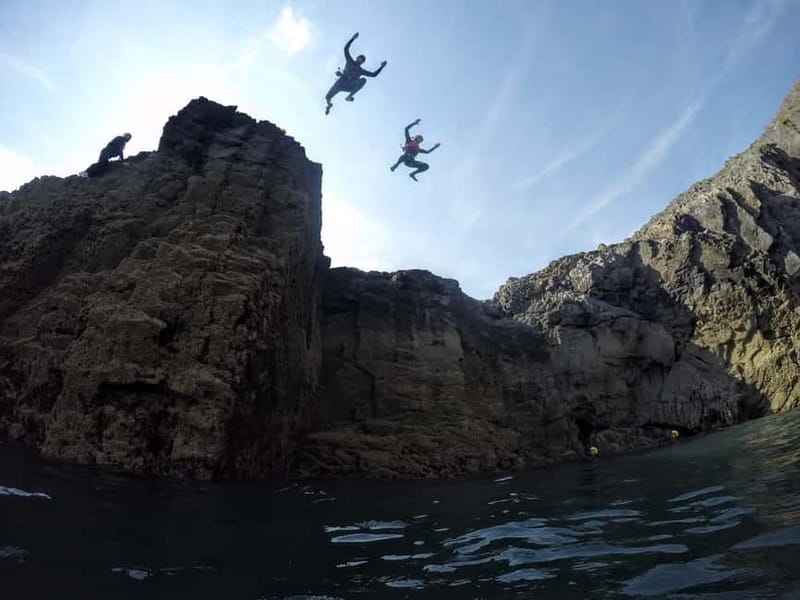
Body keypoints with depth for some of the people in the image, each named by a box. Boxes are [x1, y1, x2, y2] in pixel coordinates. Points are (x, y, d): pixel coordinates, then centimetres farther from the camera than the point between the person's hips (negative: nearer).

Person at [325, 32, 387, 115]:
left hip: (350, 86, 1)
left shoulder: (361, 71, 17)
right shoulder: (349, 61, 13)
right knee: (328, 97, -15)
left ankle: (349, 96, -31)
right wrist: (353, 38, -2)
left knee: (363, 80, -26)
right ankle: (329, 104, 26)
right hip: (341, 83, -1)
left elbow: (374, 74, 17)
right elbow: (346, 48, 5)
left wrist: (381, 67, 9)